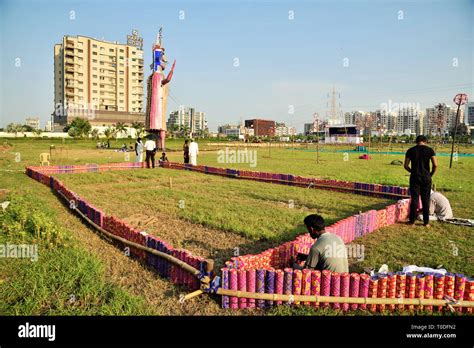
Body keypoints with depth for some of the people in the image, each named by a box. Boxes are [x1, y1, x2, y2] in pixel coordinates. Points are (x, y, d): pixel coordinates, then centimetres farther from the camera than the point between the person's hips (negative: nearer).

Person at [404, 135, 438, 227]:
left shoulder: (410, 150, 1)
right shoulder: (430, 150, -1)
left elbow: (406, 166, -2)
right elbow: (435, 165, -10)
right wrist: (431, 174, 6)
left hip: (415, 177, 0)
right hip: (426, 178, 0)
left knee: (414, 199, 6)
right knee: (426, 200, 8)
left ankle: (412, 221, 12)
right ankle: (426, 222, 15)